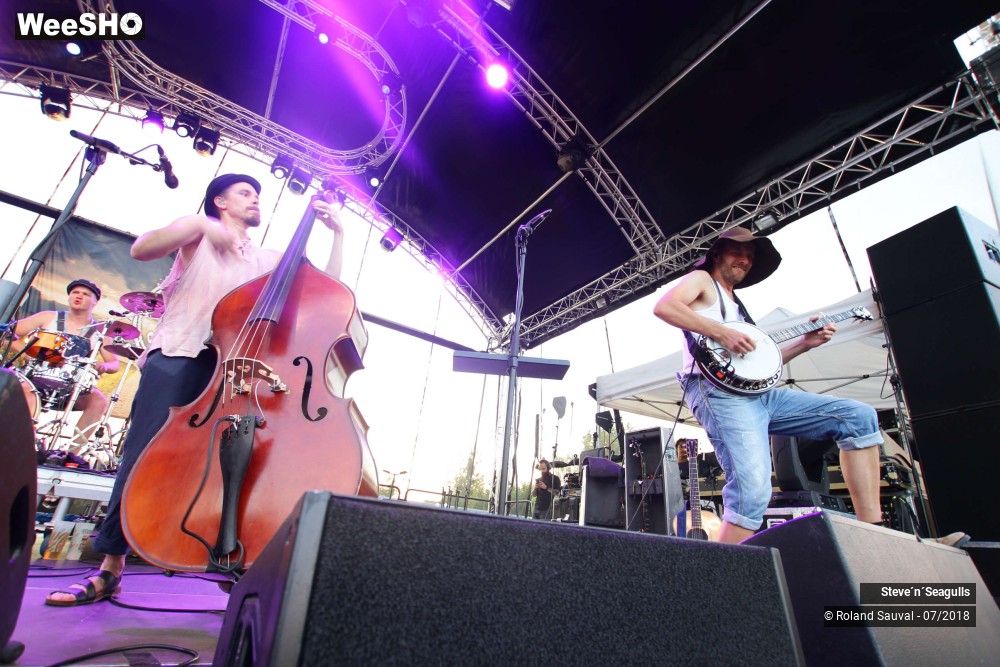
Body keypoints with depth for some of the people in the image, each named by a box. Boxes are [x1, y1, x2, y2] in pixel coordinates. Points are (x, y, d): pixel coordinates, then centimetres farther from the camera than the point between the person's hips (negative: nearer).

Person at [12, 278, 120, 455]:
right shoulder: (49, 318, 8)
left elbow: (115, 364, 0)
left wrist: (103, 366, -24)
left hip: (72, 390, 0)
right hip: (36, 380, 1)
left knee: (99, 400, -29)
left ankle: (72, 452, -25)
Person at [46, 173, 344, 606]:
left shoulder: (268, 261, 22)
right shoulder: (198, 234, 16)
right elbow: (141, 249, -2)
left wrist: (337, 233, 11)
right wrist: (201, 224, -13)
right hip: (178, 359, -2)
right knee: (144, 457, -6)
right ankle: (111, 566, 10)